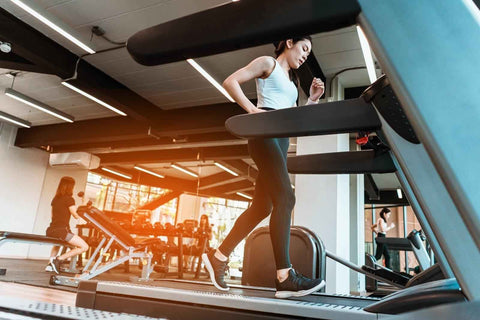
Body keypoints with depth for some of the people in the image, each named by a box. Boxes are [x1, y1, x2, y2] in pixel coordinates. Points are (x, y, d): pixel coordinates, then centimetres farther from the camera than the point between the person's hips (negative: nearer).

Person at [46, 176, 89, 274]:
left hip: (51, 231, 9)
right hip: (61, 231, -9)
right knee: (84, 247, -7)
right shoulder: (69, 199, -8)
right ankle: (58, 259, -11)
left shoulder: (55, 199, 14)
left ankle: (50, 263, 26)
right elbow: (76, 216, -6)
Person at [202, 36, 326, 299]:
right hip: (264, 131, -8)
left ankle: (218, 257, 13)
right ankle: (284, 277, -21)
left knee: (261, 207, 3)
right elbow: (230, 82, -3)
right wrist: (252, 110, -14)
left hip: (281, 138, 9)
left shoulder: (292, 81, 30)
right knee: (285, 198, -21)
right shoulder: (268, 63, 9)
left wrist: (312, 100, 12)